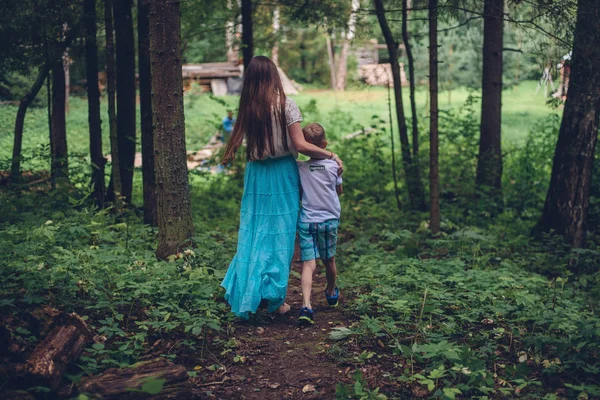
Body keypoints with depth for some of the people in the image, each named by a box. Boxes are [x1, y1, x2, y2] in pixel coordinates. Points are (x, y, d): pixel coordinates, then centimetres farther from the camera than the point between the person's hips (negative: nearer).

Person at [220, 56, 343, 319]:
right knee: (280, 235, 4)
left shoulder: (247, 108, 0)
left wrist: (227, 158, 28)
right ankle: (273, 297, 6)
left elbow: (237, 137, 8)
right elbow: (300, 146, -13)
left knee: (252, 235, 11)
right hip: (281, 174, -3)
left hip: (256, 175, 4)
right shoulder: (285, 105, -10)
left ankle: (246, 293, 11)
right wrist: (331, 155, -4)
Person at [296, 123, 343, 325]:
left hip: (306, 221, -2)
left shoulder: (300, 168, -7)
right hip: (330, 219, 2)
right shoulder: (333, 166, -2)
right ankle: (331, 293, 44)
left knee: (308, 264, -7)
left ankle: (306, 304, -24)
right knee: (329, 260, 20)